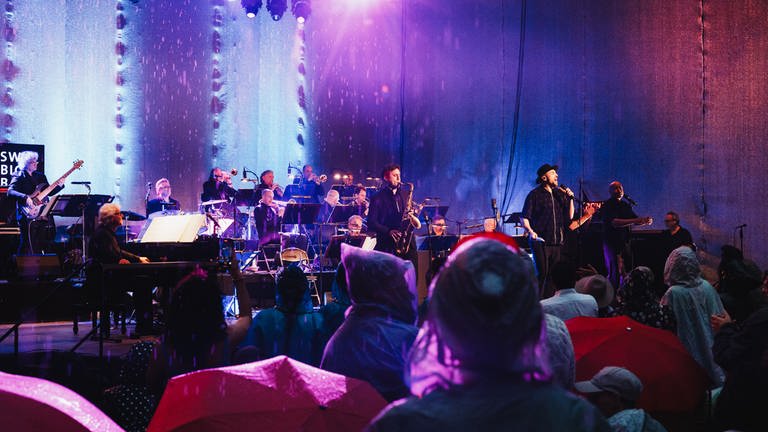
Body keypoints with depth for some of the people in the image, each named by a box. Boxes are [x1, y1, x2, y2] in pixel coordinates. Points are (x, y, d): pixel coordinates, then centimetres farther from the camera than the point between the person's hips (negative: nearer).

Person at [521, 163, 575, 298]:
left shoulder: (560, 194, 14)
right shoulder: (535, 194, -1)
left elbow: (569, 217, 14)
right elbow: (524, 217, -3)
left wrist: (570, 199, 3)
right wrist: (530, 231, -19)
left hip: (557, 242, 5)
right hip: (540, 241, -5)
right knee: (542, 273, -7)